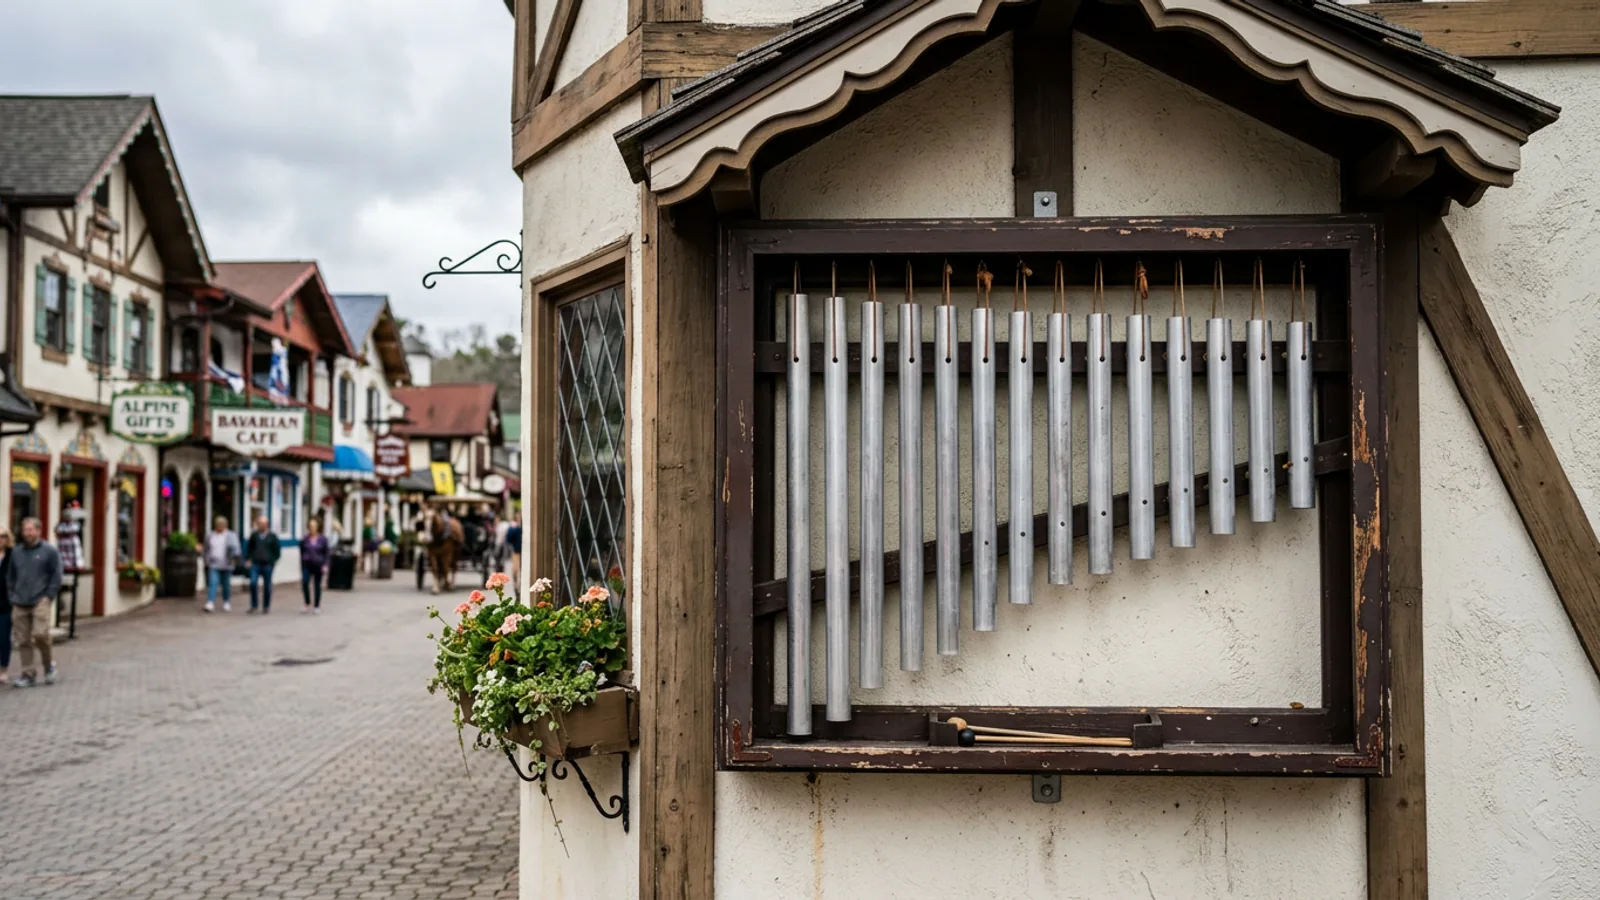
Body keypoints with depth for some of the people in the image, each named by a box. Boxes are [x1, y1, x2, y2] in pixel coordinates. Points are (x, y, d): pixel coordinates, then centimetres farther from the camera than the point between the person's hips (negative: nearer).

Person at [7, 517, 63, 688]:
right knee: (23, 640, 3)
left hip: (40, 602, -4)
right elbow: (10, 576, 21)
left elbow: (56, 577, -1)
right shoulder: (16, 552, 13)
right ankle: (28, 675, 10)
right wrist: (12, 596, 10)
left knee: (40, 634, -16)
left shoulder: (49, 551, 0)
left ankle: (49, 664, 8)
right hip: (19, 604, 4)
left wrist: (48, 597, -8)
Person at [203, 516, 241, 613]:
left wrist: (235, 556, -26)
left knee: (226, 585, 6)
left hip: (226, 565, -2)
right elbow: (207, 550, 21)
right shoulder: (210, 536, 12)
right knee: (212, 583, -11)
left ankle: (227, 603, 18)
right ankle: (210, 603, -17)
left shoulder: (231, 536, 1)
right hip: (213, 565, 2)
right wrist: (206, 561, 19)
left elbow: (235, 547, -11)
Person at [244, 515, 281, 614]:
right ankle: (253, 605, -2)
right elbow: (249, 548, 18)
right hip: (255, 564, 1)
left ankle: (266, 607, 13)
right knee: (252, 583, -15)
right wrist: (248, 559, 7)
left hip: (267, 565, -1)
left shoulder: (272, 536, 3)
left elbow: (277, 551, 7)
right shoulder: (254, 535, 8)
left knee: (267, 587, 3)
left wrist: (272, 561, -2)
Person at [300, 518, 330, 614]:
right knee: (304, 583, -16)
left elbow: (326, 553, 1)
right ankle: (308, 604, -2)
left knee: (317, 585, 6)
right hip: (307, 565, 1)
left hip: (318, 565, -1)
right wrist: (301, 566, 9)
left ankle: (317, 606, 16)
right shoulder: (305, 540, 3)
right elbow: (302, 553, 9)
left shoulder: (323, 540, 0)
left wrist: (325, 565, -9)